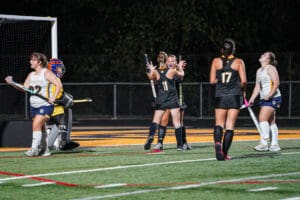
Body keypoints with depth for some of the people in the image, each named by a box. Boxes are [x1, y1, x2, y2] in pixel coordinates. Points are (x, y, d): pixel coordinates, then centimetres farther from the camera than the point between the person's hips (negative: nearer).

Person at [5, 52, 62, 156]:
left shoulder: (46, 73, -7)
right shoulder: (31, 75, 13)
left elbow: (58, 84, -12)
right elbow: (24, 88, 8)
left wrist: (53, 97, -22)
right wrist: (12, 83, -4)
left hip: (45, 105, -7)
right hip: (34, 106, 7)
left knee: (36, 125, -18)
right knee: (41, 128, 10)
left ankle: (34, 148, -18)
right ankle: (45, 150, 16)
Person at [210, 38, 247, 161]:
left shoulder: (216, 61, 3)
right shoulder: (239, 62, -1)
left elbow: (212, 80, 0)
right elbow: (243, 80, -5)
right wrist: (243, 91, 13)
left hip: (220, 96, 1)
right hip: (235, 96, -1)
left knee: (219, 123, 5)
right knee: (230, 125, 3)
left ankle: (218, 142, -25)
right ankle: (224, 153, 0)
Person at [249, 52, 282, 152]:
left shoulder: (270, 68, -8)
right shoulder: (259, 71, 18)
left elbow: (276, 83, -16)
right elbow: (257, 87, 20)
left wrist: (270, 95, -25)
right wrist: (252, 99, 11)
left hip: (273, 98, -9)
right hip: (264, 98, 9)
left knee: (263, 118, -17)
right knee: (271, 122, 9)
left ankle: (264, 143, -17)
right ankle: (274, 145, 11)